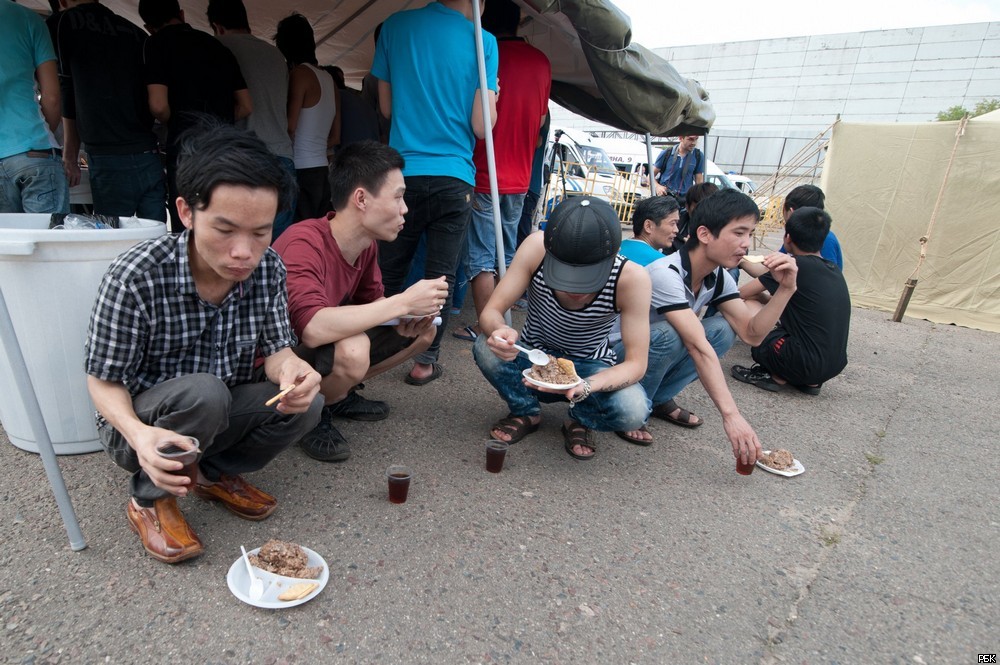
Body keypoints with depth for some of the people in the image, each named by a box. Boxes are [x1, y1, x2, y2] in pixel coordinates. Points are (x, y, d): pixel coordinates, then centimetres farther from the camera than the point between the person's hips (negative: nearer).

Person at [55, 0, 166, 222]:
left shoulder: (67, 22, 6)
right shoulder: (135, 31, 16)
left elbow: (66, 89, 11)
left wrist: (70, 155, 18)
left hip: (109, 160, -4)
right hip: (150, 156, 4)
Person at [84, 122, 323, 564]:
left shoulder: (268, 268, -14)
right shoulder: (136, 277, -25)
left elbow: (275, 348, -8)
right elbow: (104, 381, -15)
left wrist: (290, 369, -33)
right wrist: (138, 433, -36)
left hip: (221, 417, 4)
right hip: (139, 423, -3)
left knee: (306, 404, -21)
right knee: (202, 392, -34)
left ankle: (216, 474, 7)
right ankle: (149, 499, -3)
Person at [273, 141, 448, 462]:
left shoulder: (368, 244, -6)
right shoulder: (303, 243, -30)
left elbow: (372, 302, 8)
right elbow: (313, 327, -44)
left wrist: (403, 322, -15)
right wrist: (403, 302, -37)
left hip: (333, 344, 8)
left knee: (423, 331, 2)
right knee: (352, 350, -38)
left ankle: (337, 395, 12)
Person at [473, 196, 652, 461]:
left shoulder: (631, 278, -28)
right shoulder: (536, 248, -25)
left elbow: (635, 363, -24)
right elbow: (491, 311, -21)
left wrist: (585, 386, -44)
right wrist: (499, 330, -46)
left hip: (588, 368, -1)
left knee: (634, 410, -31)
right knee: (486, 348, -30)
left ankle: (578, 420, 6)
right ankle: (526, 412, 2)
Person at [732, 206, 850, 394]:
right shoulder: (834, 270, 12)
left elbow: (741, 294, -1)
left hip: (804, 363, -8)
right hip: (833, 367, 8)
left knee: (745, 304, 0)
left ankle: (776, 376, -2)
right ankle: (810, 381, 14)